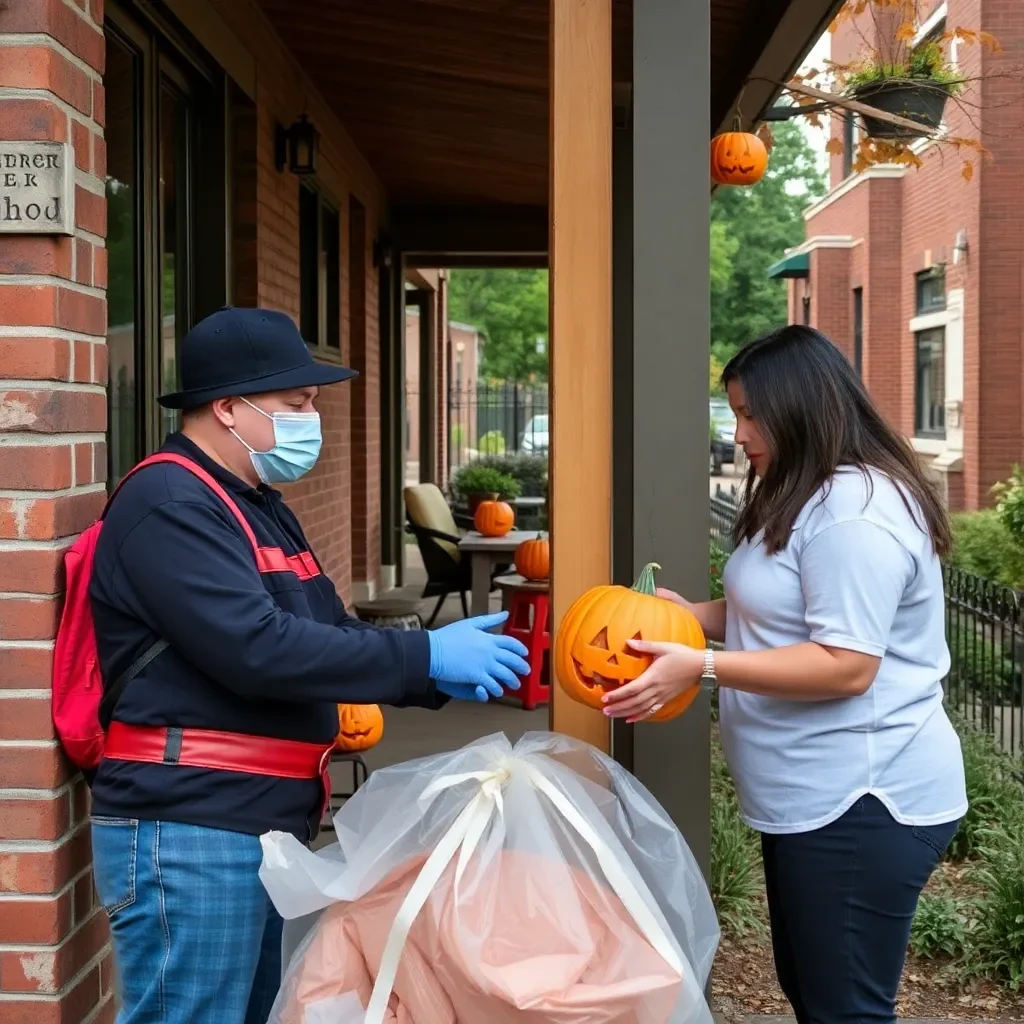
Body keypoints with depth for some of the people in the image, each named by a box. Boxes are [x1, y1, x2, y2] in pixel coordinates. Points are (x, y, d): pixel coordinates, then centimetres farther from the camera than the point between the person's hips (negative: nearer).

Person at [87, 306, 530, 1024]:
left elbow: (327, 633, 19)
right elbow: (257, 648, -25)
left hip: (267, 824, 10)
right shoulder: (170, 506, -15)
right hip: (189, 831, -10)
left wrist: (438, 677, 2)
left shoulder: (258, 506, 18)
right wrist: (425, 657, -21)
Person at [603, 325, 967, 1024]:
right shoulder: (807, 498, 15)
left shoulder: (855, 510, -21)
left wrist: (701, 666, -27)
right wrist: (690, 614, 6)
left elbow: (845, 666, -26)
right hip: (813, 794, 11)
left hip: (860, 801, -11)